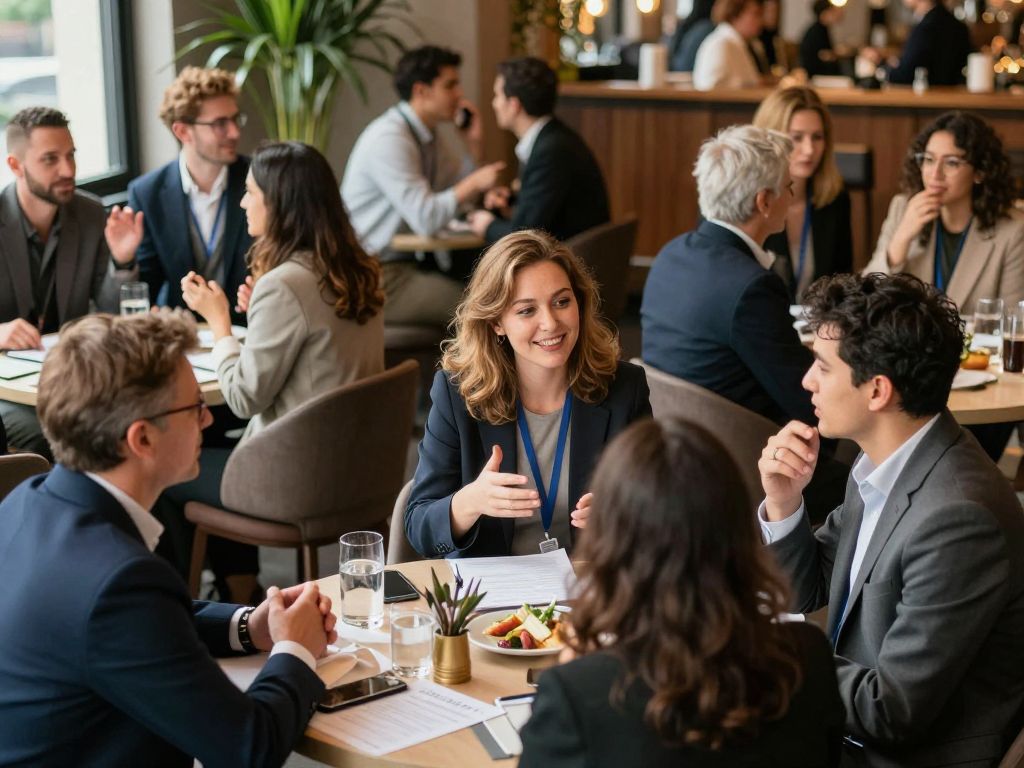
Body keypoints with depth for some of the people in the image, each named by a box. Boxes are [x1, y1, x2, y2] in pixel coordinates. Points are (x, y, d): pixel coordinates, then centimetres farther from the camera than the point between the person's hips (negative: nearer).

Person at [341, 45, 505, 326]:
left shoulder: (433, 134, 10)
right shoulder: (389, 138, -19)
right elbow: (426, 220, -26)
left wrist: (472, 143, 3)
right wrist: (475, 182, -17)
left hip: (406, 261, 9)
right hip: (376, 276, -9)